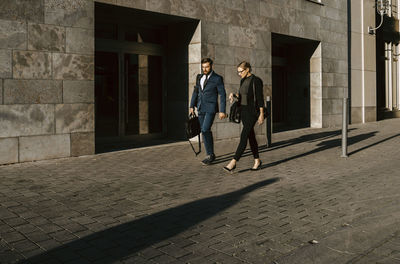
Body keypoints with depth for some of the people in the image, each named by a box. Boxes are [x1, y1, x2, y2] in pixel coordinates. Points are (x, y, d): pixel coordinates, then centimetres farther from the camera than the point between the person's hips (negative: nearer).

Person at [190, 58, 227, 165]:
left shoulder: (217, 79, -6)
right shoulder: (199, 77, 11)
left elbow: (222, 95, -7)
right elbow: (195, 92, 17)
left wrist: (222, 111, -12)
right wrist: (192, 106, 10)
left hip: (211, 108, -6)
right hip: (201, 108, 6)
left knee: (205, 130, -17)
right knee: (205, 132, 8)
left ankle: (210, 155, -4)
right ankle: (210, 155, 18)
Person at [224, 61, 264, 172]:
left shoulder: (256, 81, -12)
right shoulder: (243, 81, 12)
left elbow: (260, 98, -13)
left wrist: (261, 114, -15)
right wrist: (233, 95, 0)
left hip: (252, 112, -8)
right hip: (243, 111, 9)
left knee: (244, 136, -12)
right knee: (251, 136, 12)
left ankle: (233, 162, -15)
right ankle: (257, 160, 22)